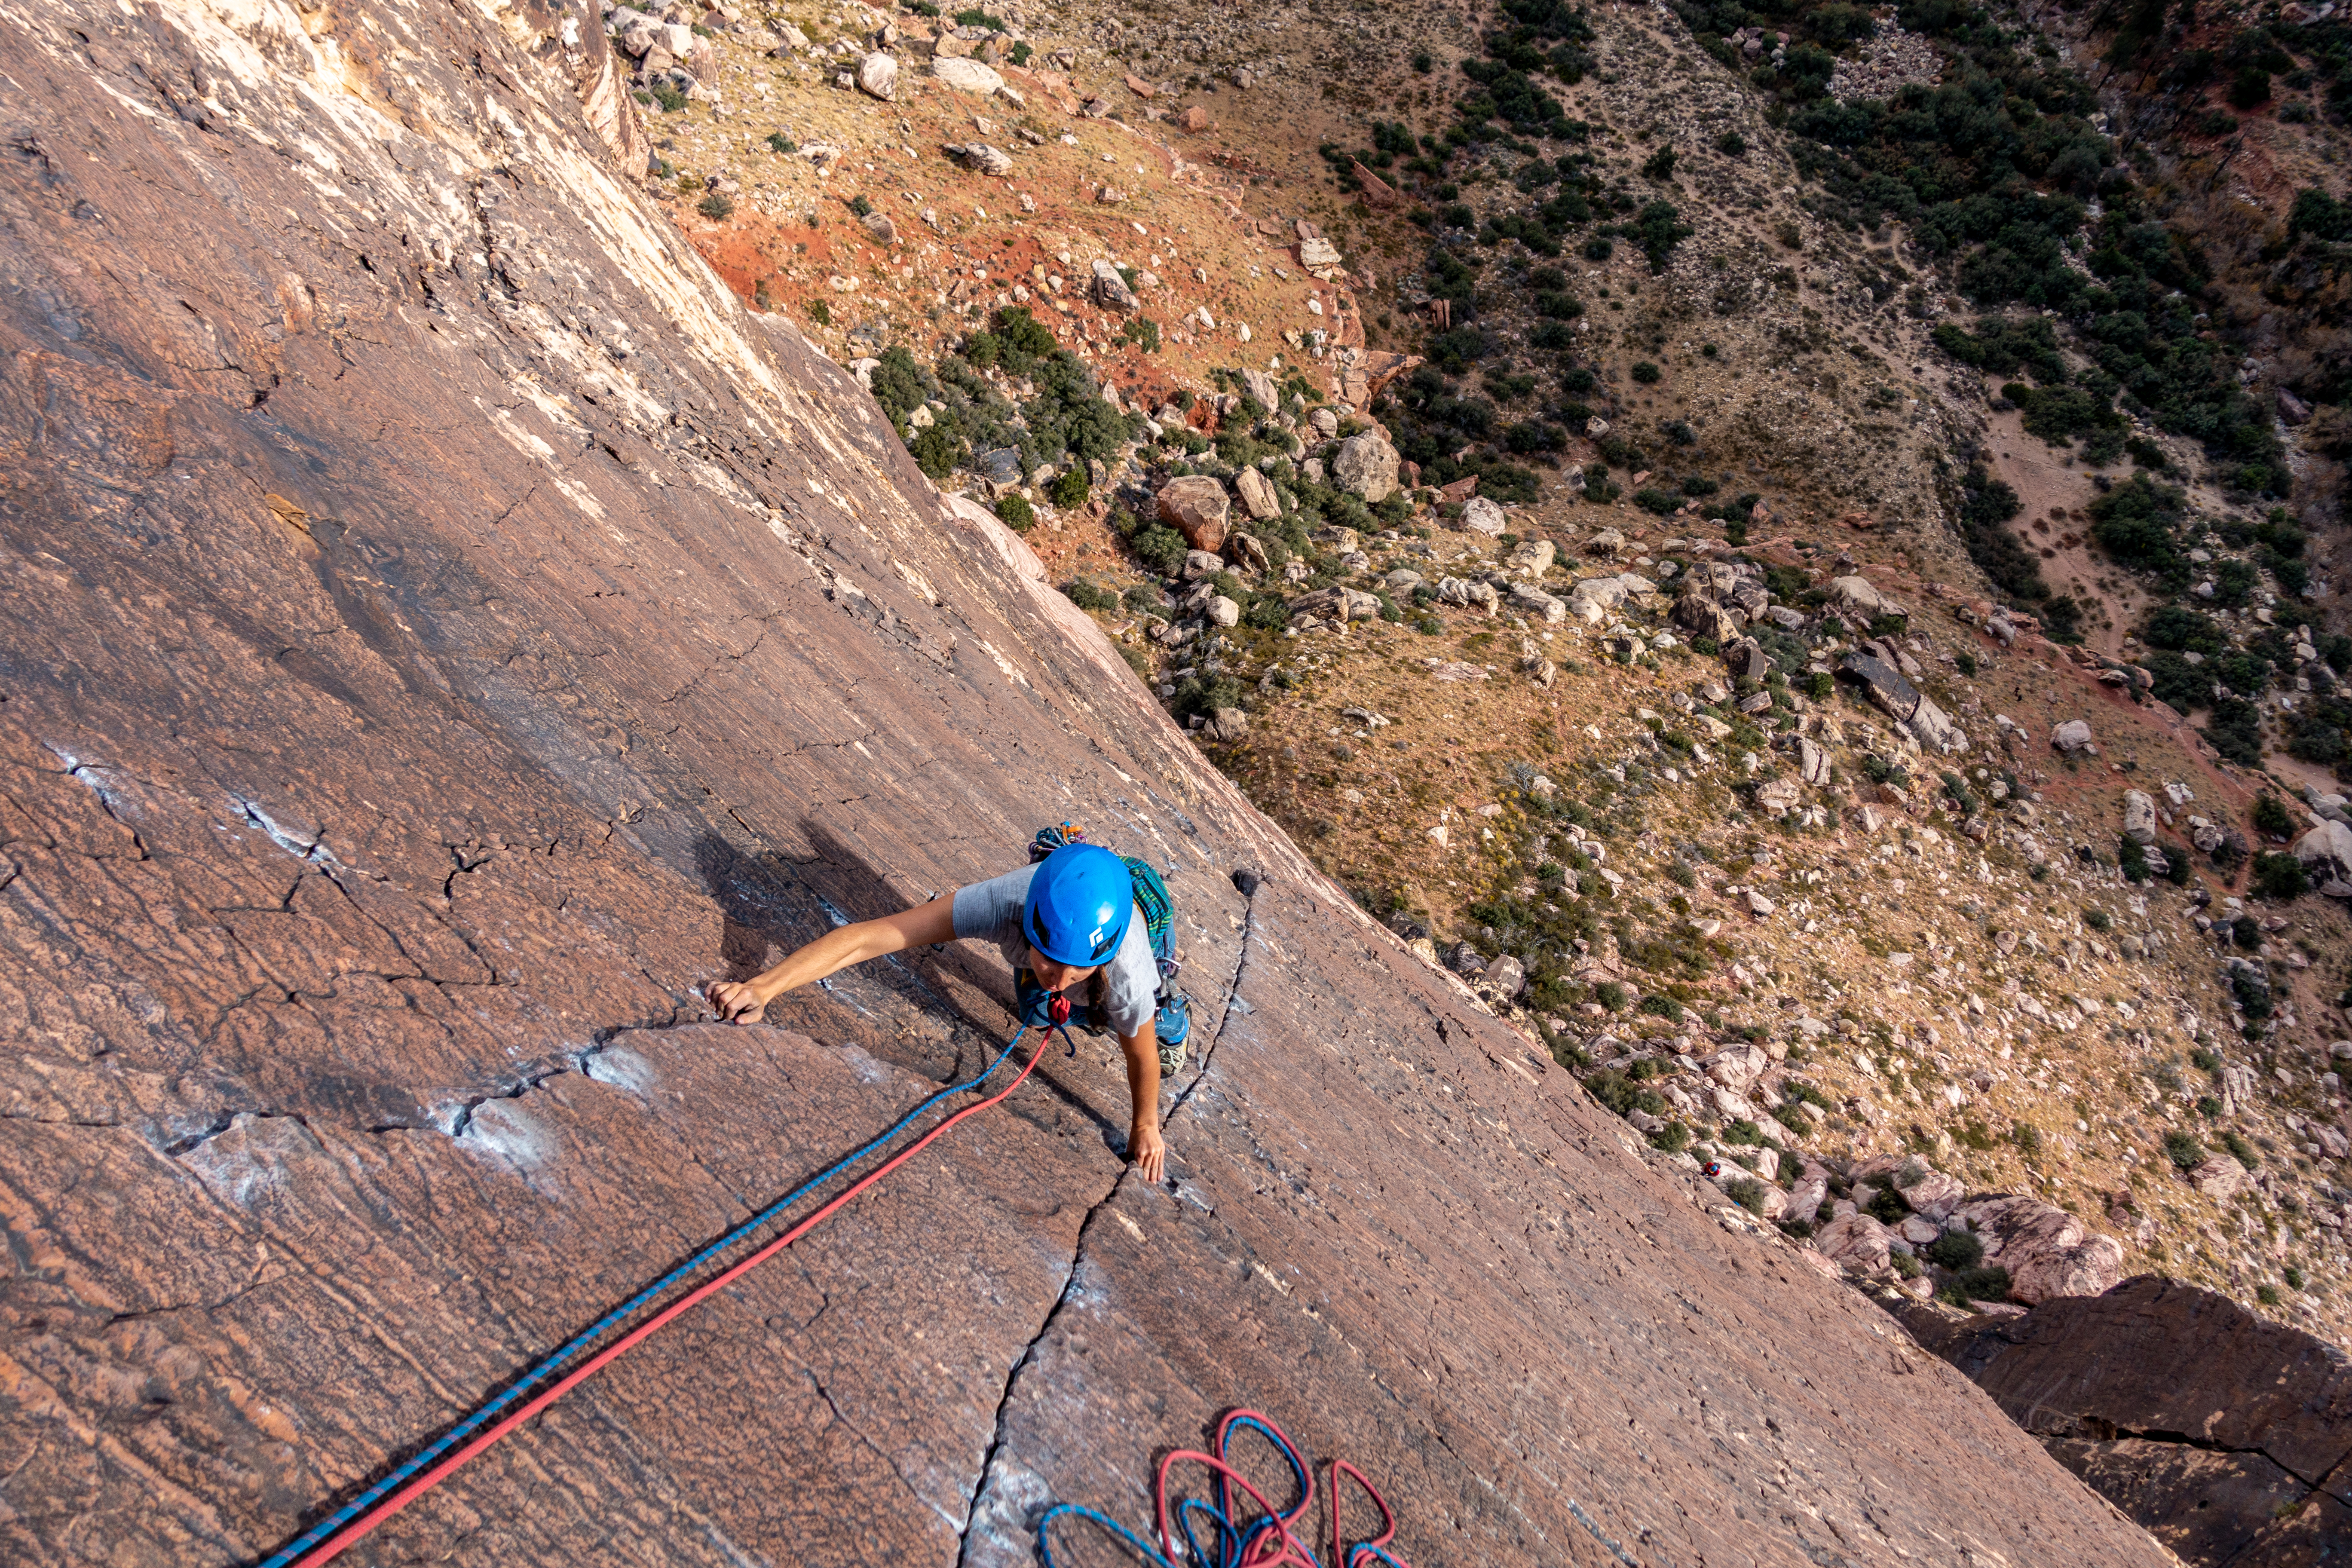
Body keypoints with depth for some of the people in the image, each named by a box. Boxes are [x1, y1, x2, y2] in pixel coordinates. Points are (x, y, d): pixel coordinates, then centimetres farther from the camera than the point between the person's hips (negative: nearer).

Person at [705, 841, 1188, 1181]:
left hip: (1147, 912, -2)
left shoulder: (1128, 972, -49)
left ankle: (1172, 1016, 49)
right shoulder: (1002, 903, -50)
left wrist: (1145, 1127, -6)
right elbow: (864, 937, -51)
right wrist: (761, 987, -62)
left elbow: (1141, 1059, -26)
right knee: (1035, 1016, 26)